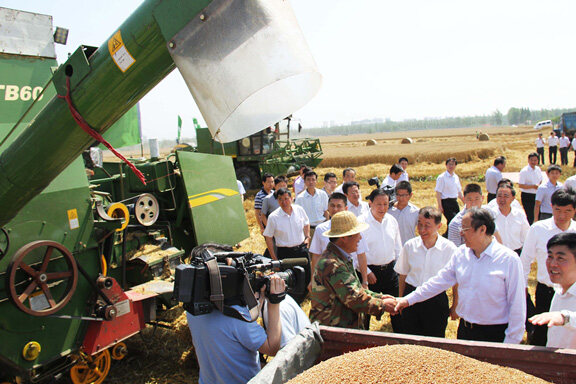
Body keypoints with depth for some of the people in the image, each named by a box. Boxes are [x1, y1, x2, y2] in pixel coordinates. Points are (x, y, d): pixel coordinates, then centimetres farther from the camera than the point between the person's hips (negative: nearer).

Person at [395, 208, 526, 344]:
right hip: (464, 331, 5)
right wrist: (409, 299, 4)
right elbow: (440, 280, 7)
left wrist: (510, 343, -11)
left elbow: (517, 306, -11)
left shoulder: (509, 259, -13)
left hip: (495, 334, -5)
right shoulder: (461, 253, 3)